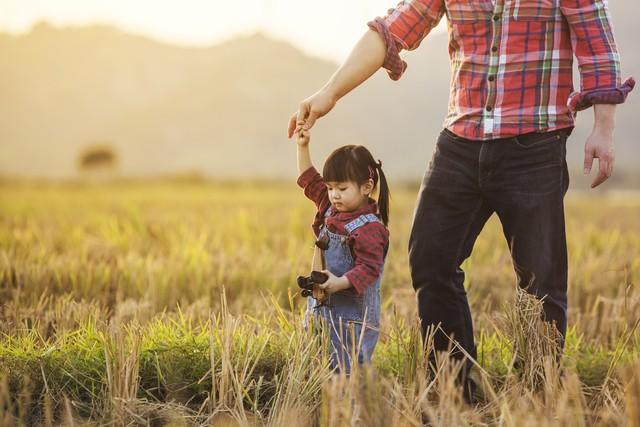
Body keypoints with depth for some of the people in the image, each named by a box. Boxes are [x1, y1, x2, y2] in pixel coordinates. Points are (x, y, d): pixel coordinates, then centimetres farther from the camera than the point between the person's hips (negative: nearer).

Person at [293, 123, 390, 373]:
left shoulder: (370, 228, -18)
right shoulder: (331, 209, 9)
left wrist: (340, 283, -35)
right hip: (322, 308, 9)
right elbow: (309, 180, 21)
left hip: (352, 318, -9)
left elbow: (368, 269, -23)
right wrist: (303, 147, 14)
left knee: (343, 371, -14)